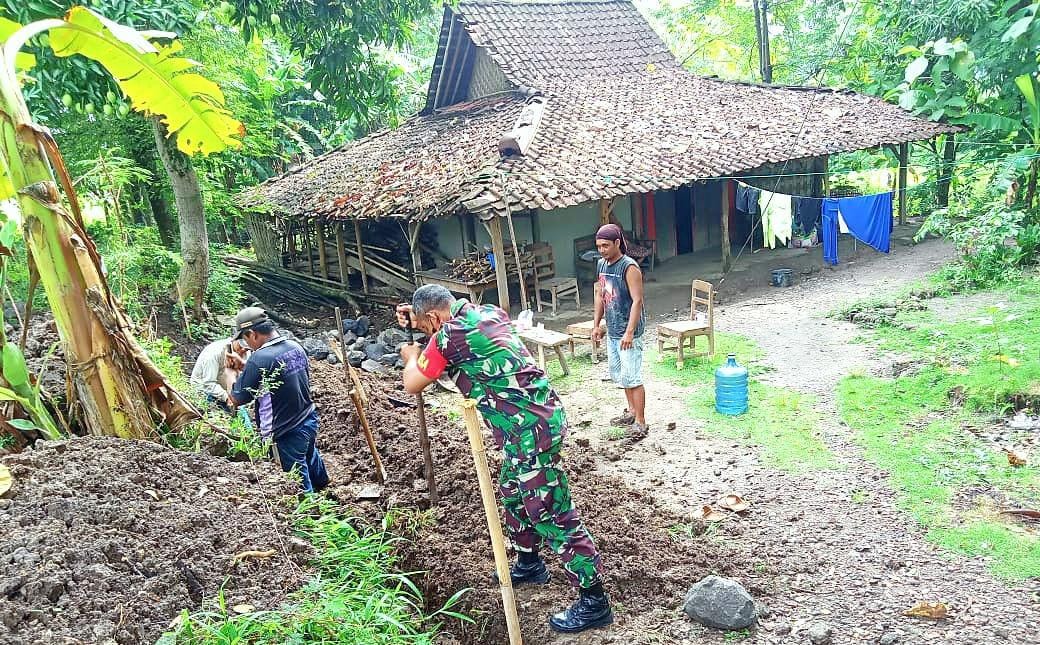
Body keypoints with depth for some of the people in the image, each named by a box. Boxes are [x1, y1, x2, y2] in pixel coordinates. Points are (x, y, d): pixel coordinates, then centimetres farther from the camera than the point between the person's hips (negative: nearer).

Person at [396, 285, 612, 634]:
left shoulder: (449, 335, -15)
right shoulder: (489, 312, 9)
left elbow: (412, 384, -2)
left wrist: (412, 355, 19)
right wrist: (418, 317, 24)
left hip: (531, 430, -10)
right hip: (540, 416, 10)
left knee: (553, 515, -1)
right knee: (512, 493, 27)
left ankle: (594, 602, 10)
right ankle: (529, 564, 46)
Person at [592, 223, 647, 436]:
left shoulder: (629, 267, -17)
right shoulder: (601, 265, 8)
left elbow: (637, 300, -21)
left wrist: (629, 332, -26)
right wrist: (596, 325, 14)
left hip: (628, 332, -9)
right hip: (612, 331, 9)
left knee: (632, 377, -6)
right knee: (619, 374, 19)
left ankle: (640, 422, 2)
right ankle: (632, 411, 35)